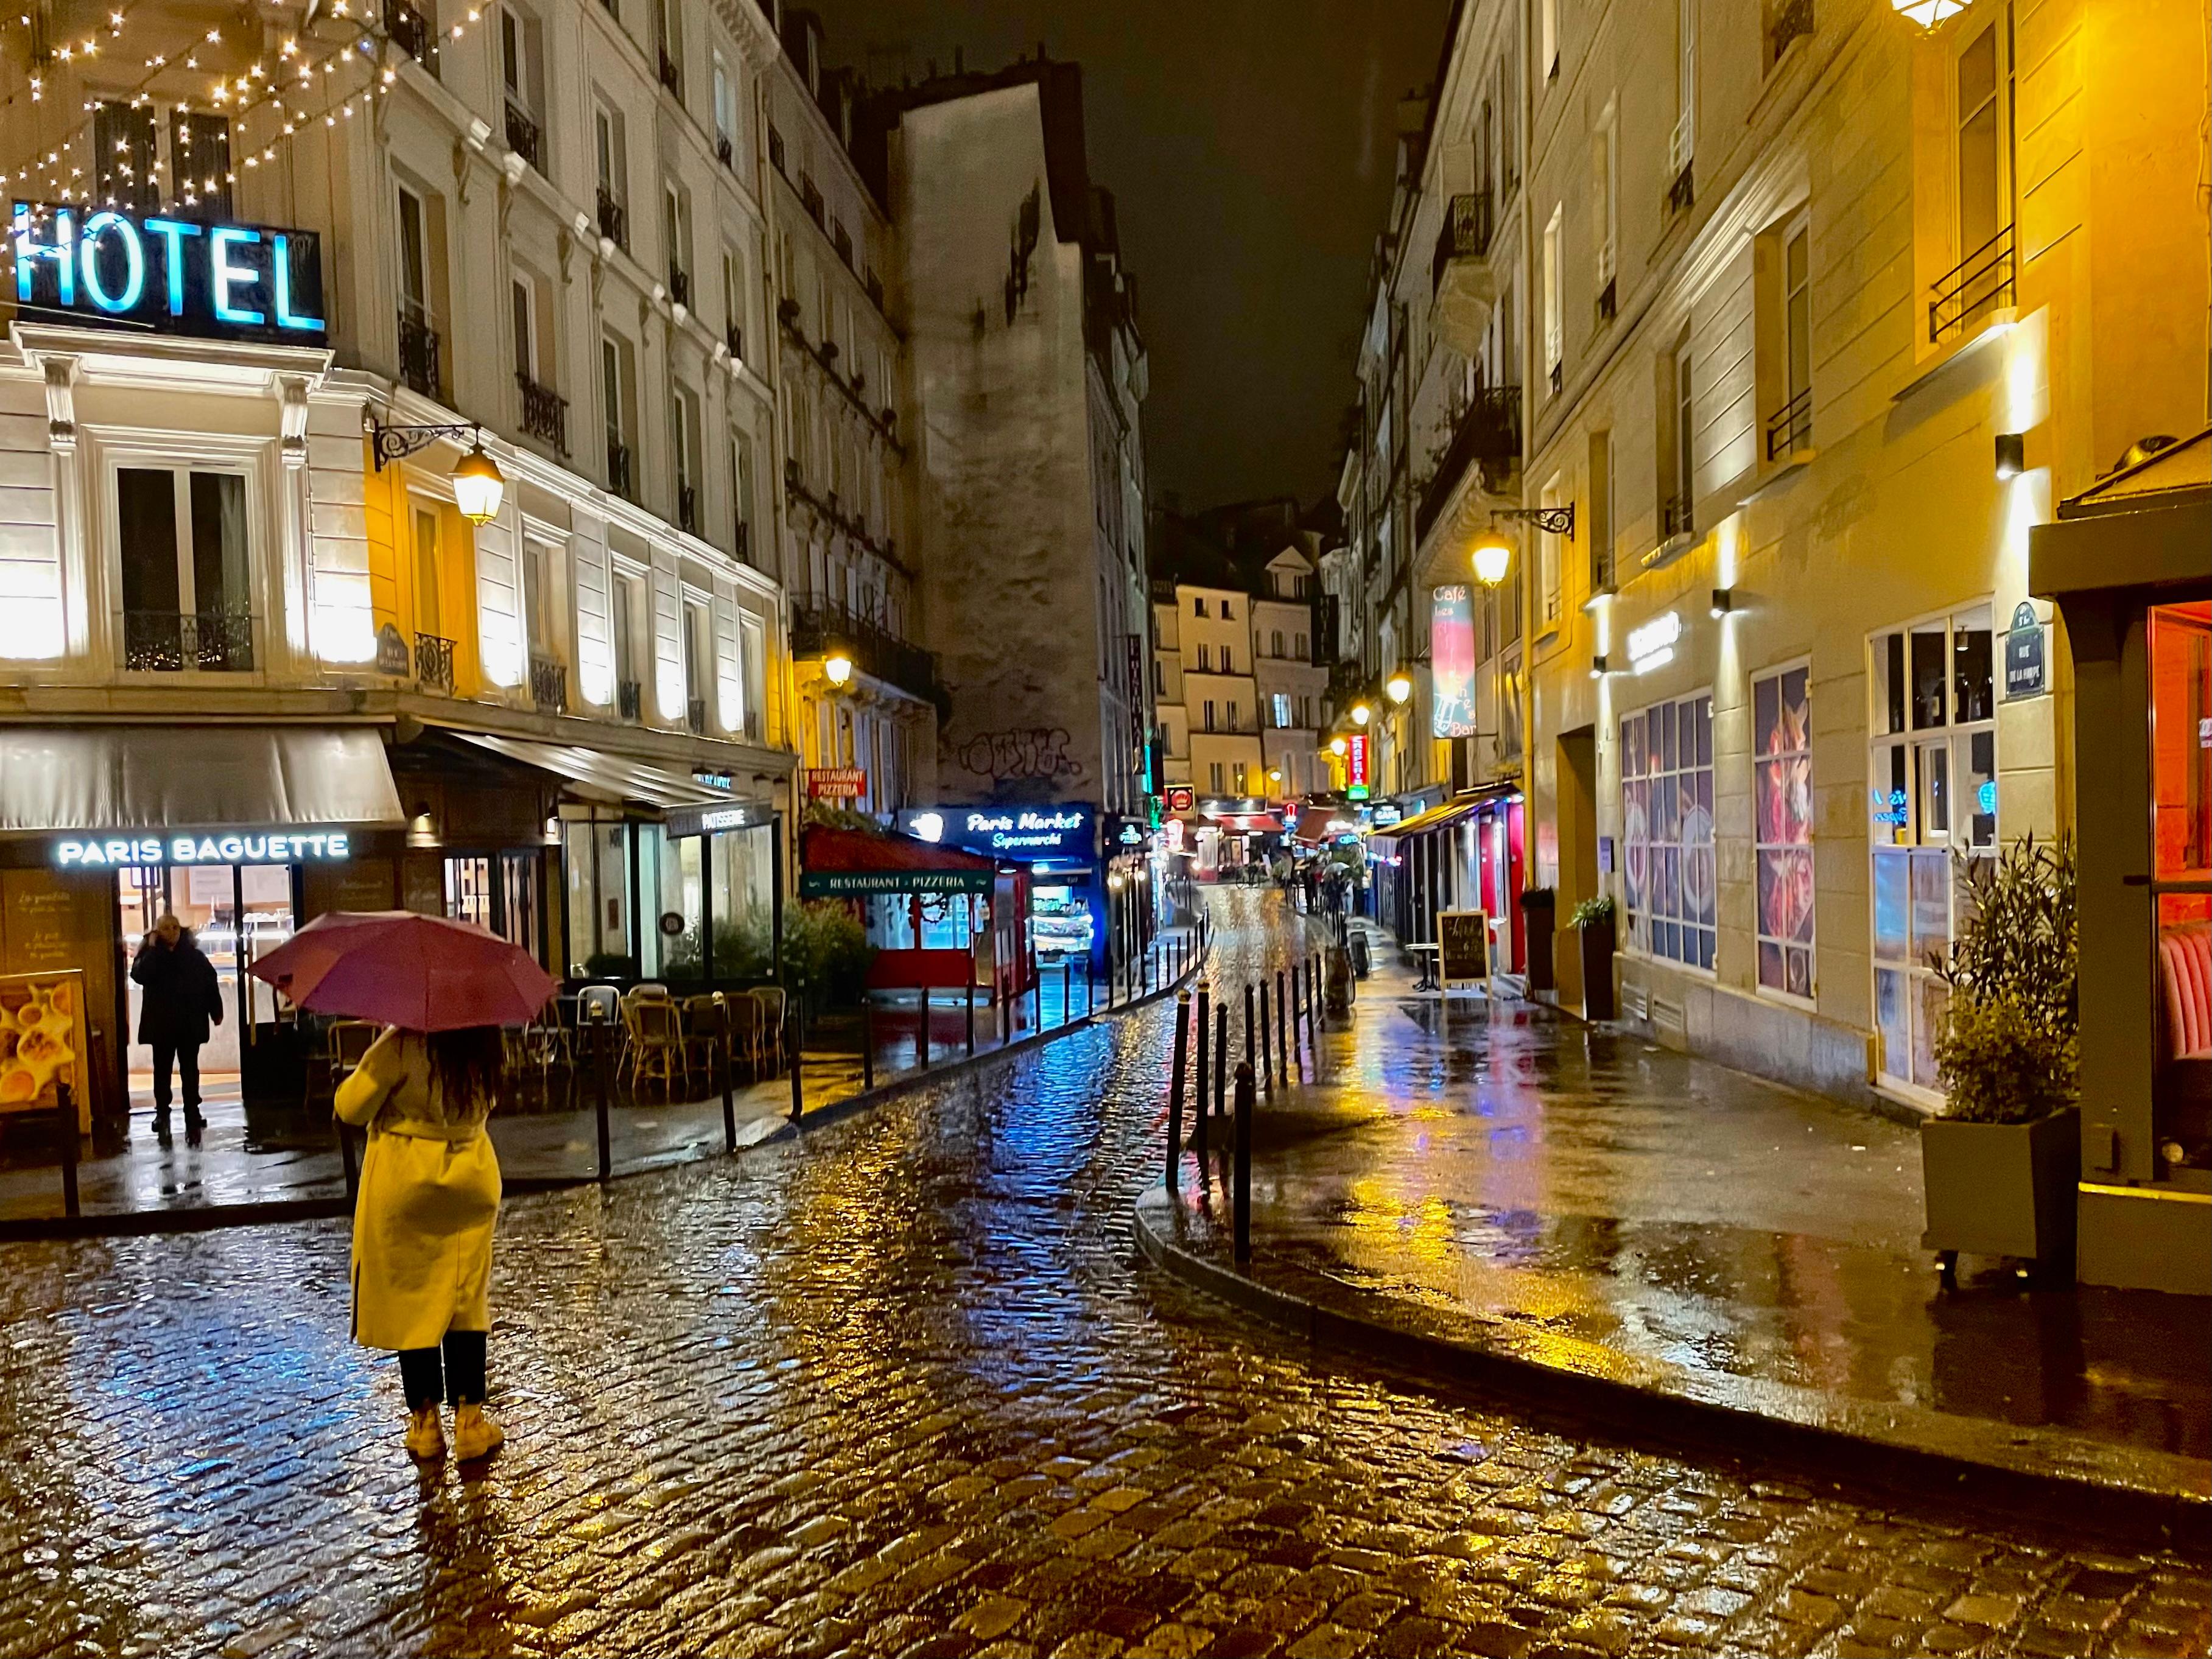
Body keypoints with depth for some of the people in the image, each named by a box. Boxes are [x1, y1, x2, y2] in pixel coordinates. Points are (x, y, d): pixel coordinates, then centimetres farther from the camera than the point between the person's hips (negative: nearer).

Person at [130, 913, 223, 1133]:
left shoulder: (194, 956, 1)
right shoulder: (150, 955, -1)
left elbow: (210, 983, 3)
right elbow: (140, 975, -22)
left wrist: (216, 1012, 1)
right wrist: (152, 949, -20)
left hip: (190, 1023, 0)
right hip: (161, 1023, 0)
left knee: (190, 1069, 5)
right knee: (162, 1069, 7)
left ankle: (192, 1113, 10)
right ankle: (162, 1112, 17)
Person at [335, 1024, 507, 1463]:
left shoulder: (403, 1044, -22)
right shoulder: (487, 1046, -7)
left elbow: (352, 1109, -13)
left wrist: (363, 1073, 5)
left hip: (404, 1182, -4)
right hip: (472, 1178, 4)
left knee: (409, 1299, 9)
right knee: (468, 1300, 11)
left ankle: (425, 1422, 16)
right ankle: (469, 1419, 14)